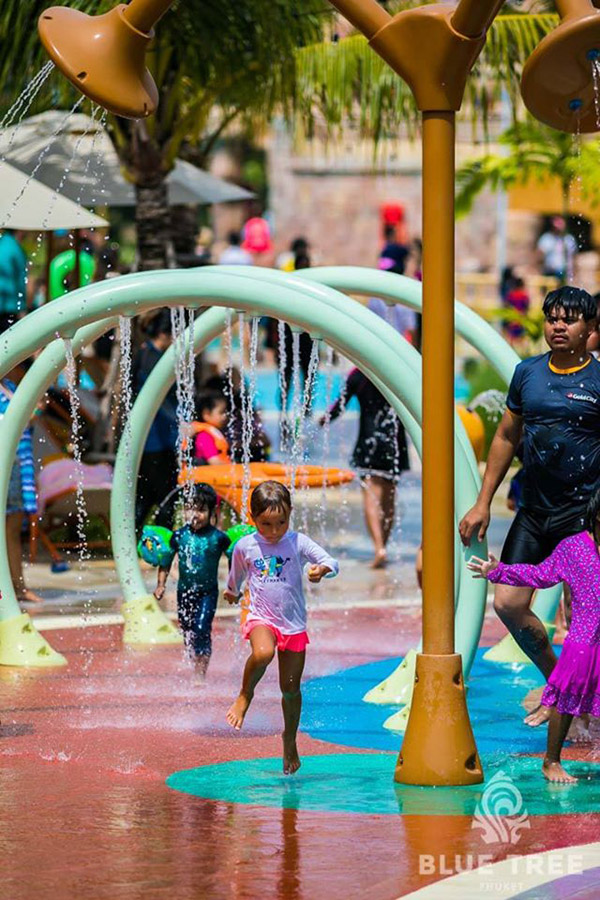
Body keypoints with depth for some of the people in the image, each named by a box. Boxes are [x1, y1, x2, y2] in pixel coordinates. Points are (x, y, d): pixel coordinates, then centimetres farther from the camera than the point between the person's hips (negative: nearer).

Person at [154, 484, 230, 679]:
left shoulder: (218, 538, -11)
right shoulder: (179, 536, -4)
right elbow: (166, 561, 9)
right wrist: (161, 584, 3)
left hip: (208, 592, -4)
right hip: (185, 591, 4)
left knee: (202, 629, -16)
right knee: (188, 632, 11)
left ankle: (201, 674, -11)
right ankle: (197, 666, 29)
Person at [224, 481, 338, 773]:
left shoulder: (298, 542, -5)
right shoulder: (245, 547, -2)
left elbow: (331, 562, -13)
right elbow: (236, 575, 20)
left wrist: (322, 569, -34)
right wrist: (232, 592, 35)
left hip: (294, 623, 1)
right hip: (261, 618, -1)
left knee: (291, 688, 8)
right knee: (262, 653, -36)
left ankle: (290, 739, 31)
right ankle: (245, 695, -9)